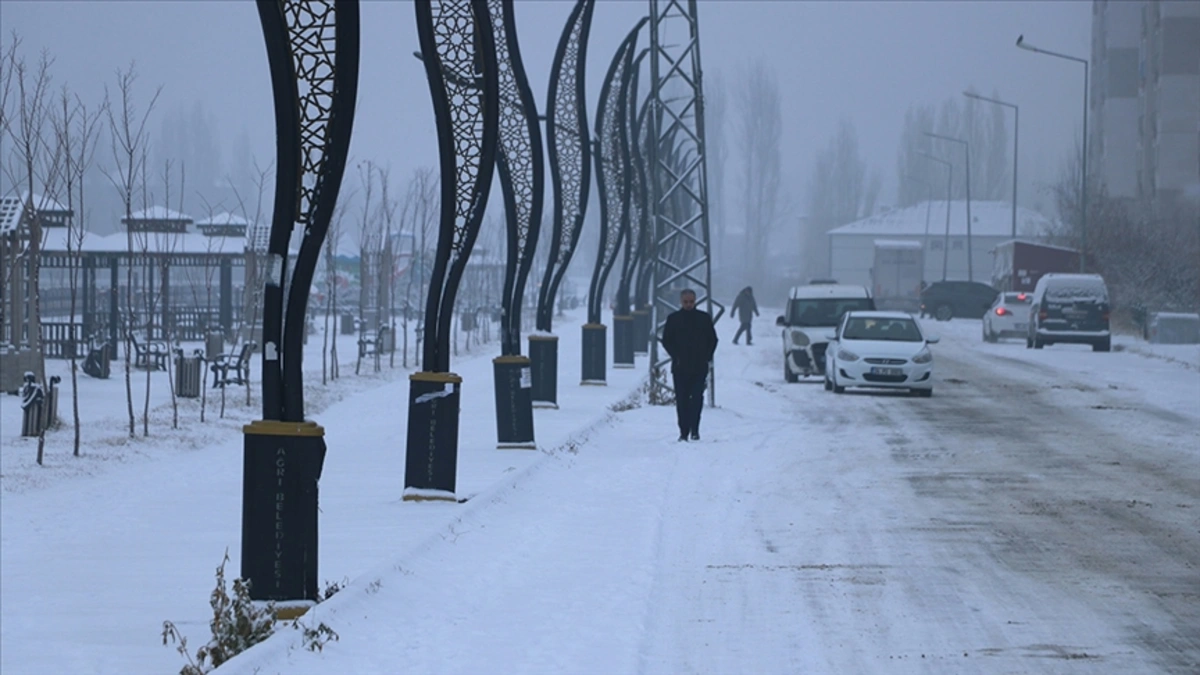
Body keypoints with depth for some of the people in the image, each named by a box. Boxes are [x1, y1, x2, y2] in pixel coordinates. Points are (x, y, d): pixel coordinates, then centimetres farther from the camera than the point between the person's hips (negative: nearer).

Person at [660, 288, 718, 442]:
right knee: (682, 400, 1)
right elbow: (666, 341, 8)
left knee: (697, 397, -12)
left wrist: (707, 357, 0)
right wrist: (676, 356, -4)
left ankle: (694, 430, -8)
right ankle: (684, 431, 6)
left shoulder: (704, 318, 7)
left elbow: (713, 340, 12)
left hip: (700, 366, -1)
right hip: (680, 367, 1)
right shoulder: (673, 319, 6)